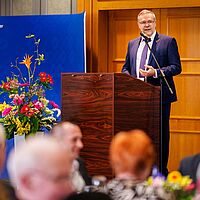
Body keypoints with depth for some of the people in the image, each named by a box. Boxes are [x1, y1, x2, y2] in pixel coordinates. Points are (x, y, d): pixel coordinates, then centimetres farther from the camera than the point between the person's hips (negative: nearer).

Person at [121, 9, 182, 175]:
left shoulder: (168, 42, 0)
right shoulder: (132, 44, 16)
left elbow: (176, 67, -6)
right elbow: (126, 67, 21)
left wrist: (155, 73, -19)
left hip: (160, 96, -5)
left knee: (161, 134, 0)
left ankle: (161, 170, 7)